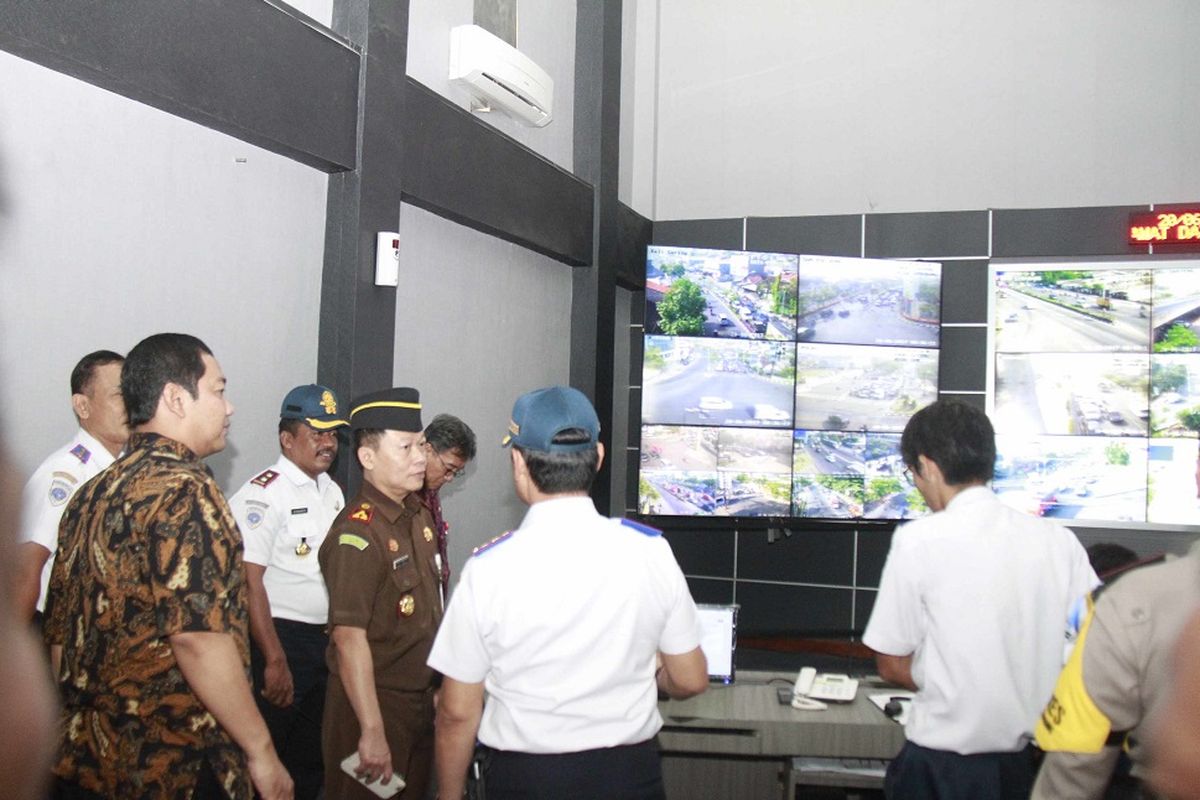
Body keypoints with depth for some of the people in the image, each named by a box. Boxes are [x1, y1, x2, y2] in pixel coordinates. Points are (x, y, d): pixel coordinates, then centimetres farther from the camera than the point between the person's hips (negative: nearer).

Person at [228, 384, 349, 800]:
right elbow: (249, 581, -19)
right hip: (280, 639, -8)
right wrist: (275, 660, -21)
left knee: (313, 759, 17)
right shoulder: (263, 494, -14)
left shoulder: (332, 490, 11)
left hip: (326, 639, 8)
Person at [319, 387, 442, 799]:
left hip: (421, 698, 8)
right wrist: (372, 731, -26)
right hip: (374, 702, -8)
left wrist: (439, 689, 16)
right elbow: (349, 638, -25)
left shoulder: (419, 515, 5)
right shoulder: (358, 533, -22)